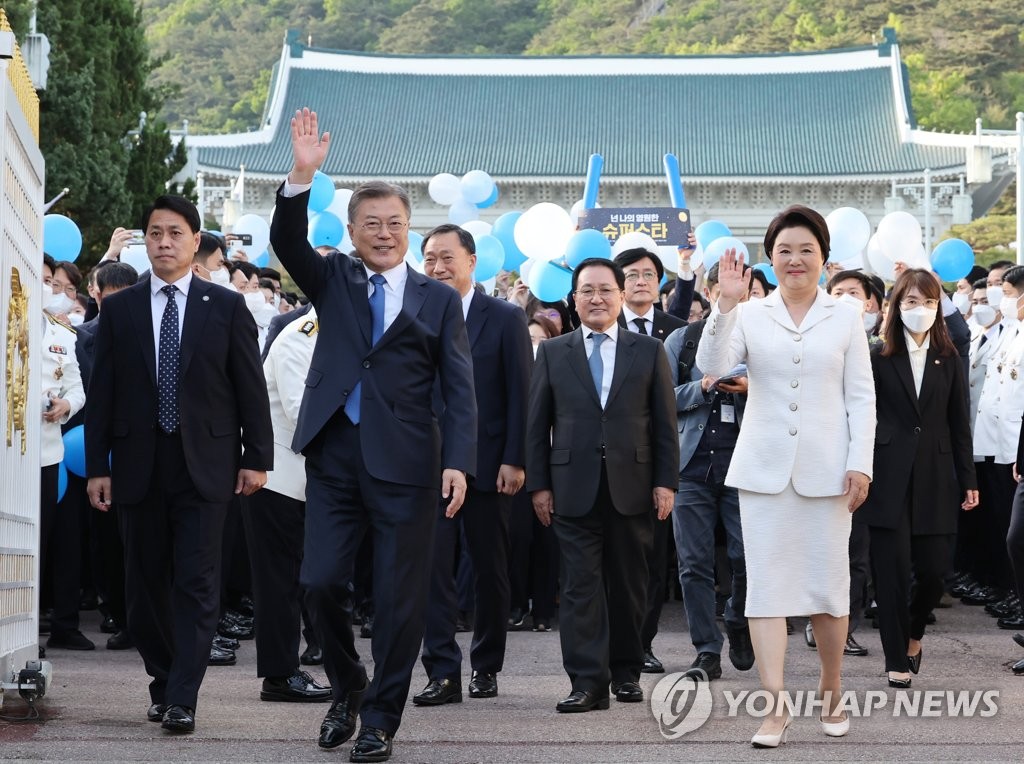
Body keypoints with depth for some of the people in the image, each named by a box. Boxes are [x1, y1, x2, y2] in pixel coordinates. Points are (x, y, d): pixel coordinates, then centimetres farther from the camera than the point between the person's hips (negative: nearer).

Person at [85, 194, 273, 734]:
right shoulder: (118, 310, 7)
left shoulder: (226, 308, 3)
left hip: (204, 464, -2)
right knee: (146, 583, 8)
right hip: (138, 465, 2)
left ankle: (182, 699, -7)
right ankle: (162, 684, 24)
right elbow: (102, 394, 6)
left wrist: (256, 457, -2)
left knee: (197, 583, -7)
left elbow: (251, 389, 3)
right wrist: (98, 466, 1)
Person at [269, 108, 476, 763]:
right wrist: (302, 177, -23)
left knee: (400, 596, 1)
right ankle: (347, 690, 23)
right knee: (322, 582, -1)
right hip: (334, 455, 1)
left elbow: (460, 388, 2)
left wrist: (459, 461, -10)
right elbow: (288, 244, -7)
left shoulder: (439, 300, 7)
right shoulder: (333, 280, 11)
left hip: (405, 463, -1)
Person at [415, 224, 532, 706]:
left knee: (490, 570, 9)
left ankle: (486, 667, 21)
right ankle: (443, 673, -5)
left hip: (487, 464, -1)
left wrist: (514, 461, -9)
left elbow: (520, 394, -2)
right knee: (433, 567, -6)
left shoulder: (506, 319, 1)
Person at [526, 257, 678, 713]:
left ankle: (626, 672, 19)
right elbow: (537, 425, 7)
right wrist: (539, 484, 0)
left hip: (631, 487, 0)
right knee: (580, 585, -5)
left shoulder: (649, 352, 7)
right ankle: (587, 682, -6)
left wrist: (665, 481, -2)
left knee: (628, 585, 7)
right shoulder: (552, 353, 8)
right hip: (574, 489, 0)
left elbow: (664, 424, 5)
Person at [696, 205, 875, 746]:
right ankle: (775, 706, -2)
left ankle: (830, 694, 24)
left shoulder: (845, 317, 5)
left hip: (825, 472, 0)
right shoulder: (750, 316, 4)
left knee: (829, 588, 5)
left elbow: (861, 397, 4)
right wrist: (726, 304, -21)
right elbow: (712, 366, -10)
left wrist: (860, 464, -4)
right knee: (766, 587, -3)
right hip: (764, 469, 0)